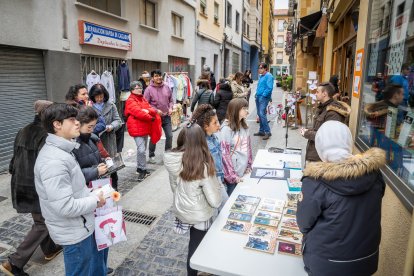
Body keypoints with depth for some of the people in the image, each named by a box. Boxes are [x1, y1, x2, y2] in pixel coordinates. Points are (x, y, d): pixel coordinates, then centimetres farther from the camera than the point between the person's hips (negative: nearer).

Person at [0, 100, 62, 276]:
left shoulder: (23, 132, 4)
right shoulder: (46, 135, -22)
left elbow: (16, 157, 11)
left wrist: (16, 175, 23)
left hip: (21, 183, 9)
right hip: (37, 186, -9)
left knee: (40, 220, 23)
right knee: (42, 223, 7)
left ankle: (50, 249, 39)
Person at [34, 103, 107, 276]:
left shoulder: (61, 151, 5)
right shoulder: (53, 161, -29)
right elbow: (65, 207, -30)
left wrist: (92, 195, 2)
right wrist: (95, 201, -17)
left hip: (83, 226, 9)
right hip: (74, 232, -9)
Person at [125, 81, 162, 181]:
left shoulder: (143, 99, 17)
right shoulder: (131, 101, -9)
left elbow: (153, 110, 7)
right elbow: (139, 113, -21)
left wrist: (148, 111, -16)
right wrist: (151, 118, -11)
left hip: (145, 128, 9)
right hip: (137, 129, -8)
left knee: (142, 150, 17)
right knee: (141, 150, -15)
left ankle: (140, 168, 30)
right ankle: (142, 170, -2)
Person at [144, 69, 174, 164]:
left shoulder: (167, 87, 3)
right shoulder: (149, 89, -10)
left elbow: (171, 100, 13)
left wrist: (170, 108, -4)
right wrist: (156, 110, -16)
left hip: (166, 116, 4)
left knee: (169, 135, 6)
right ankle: (151, 155, 23)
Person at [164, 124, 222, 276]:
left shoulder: (173, 161, -13)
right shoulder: (203, 167, -30)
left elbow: (174, 187, 3)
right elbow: (215, 201, -24)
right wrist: (214, 183, -7)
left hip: (181, 211, 6)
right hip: (200, 216, -6)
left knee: (194, 245, 31)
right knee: (196, 248, 19)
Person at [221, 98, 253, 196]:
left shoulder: (244, 126, 5)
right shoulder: (226, 128, -17)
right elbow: (224, 154, -17)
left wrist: (249, 165, 8)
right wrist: (232, 176, -16)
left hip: (244, 172, 6)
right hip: (233, 174, -6)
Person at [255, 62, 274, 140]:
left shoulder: (268, 76, -11)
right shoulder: (261, 76, 17)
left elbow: (269, 88, -19)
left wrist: (263, 95, -17)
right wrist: (257, 94, 14)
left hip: (264, 97, -9)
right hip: (258, 97, 9)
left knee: (262, 114, -16)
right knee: (259, 114, 12)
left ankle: (267, 132, -11)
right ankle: (261, 131, 22)